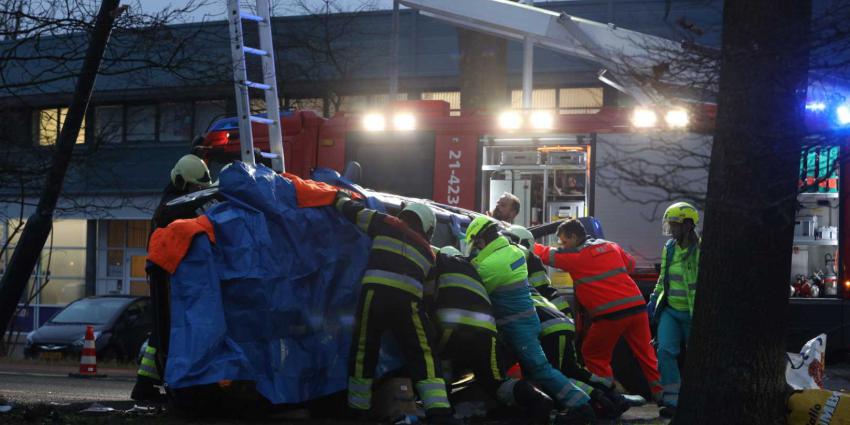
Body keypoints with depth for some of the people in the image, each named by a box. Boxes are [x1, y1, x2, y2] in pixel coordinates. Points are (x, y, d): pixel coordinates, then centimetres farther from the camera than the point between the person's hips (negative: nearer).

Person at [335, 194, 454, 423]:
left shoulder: (387, 225, 19)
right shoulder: (427, 251, 27)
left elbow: (353, 211, 24)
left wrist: (341, 198, 43)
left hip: (375, 291, -1)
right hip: (407, 299, 1)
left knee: (363, 352, 12)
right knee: (422, 355, 3)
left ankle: (358, 410, 19)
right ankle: (439, 413, -9)